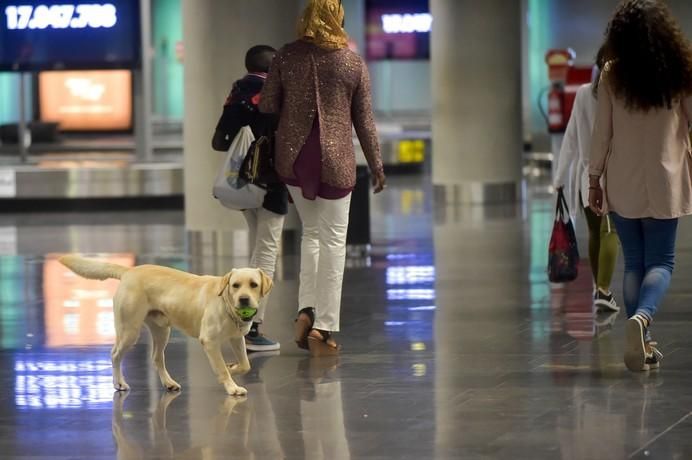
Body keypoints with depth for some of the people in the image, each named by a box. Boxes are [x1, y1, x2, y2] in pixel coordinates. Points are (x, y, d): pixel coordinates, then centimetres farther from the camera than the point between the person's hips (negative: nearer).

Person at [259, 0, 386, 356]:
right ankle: (323, 327, 0)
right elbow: (364, 121, 3)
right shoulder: (353, 63, -1)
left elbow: (267, 107, 0)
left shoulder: (286, 57, 0)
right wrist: (376, 166, 12)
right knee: (333, 240, 5)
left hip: (292, 156, 2)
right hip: (335, 158, -2)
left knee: (311, 232, 20)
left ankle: (306, 310, 6)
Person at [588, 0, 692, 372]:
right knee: (661, 262, 3)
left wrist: (594, 179, 6)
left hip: (622, 184, 1)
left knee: (634, 263, 11)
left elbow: (601, 132, -3)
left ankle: (641, 345, 9)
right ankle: (641, 316, -25)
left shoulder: (612, 75, -6)